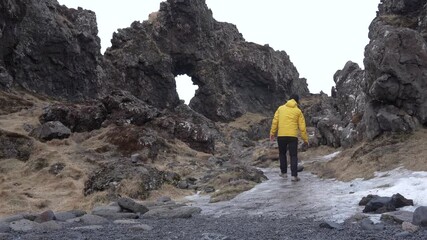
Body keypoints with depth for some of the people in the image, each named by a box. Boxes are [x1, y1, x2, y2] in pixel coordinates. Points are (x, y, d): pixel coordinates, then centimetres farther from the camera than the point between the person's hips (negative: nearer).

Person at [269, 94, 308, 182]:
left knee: (282, 154, 21)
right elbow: (302, 127, 3)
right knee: (293, 156, 2)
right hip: (293, 136, -2)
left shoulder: (281, 108, 9)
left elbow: (275, 121, 4)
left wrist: (272, 133, 10)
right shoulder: (298, 111, 5)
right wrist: (305, 139, 8)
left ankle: (284, 172, 24)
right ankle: (294, 175, -8)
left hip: (281, 136, 2)